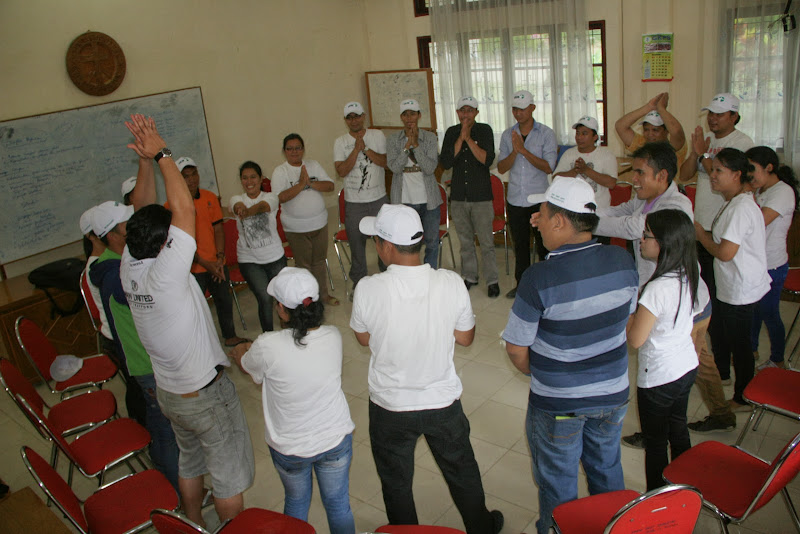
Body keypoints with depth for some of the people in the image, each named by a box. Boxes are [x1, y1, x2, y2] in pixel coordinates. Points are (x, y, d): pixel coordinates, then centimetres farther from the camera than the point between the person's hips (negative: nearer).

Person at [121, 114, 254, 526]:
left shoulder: (129, 269, -8)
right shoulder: (165, 275, -31)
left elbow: (144, 210, -1)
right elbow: (184, 208, -30)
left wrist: (144, 159, -7)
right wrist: (160, 153, -21)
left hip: (167, 391, 9)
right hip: (205, 395, -8)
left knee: (190, 461, 28)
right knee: (230, 475, 10)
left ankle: (194, 526, 46)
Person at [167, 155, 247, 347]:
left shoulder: (210, 197, 1)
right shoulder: (171, 204, -12)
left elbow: (218, 229, 3)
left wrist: (220, 258, -9)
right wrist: (205, 264, -16)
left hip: (216, 263, 5)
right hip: (192, 268, -5)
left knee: (224, 301, 18)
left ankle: (230, 336, 38)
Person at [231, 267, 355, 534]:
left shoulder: (268, 348, -29)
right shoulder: (333, 336, -19)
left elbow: (246, 364, -4)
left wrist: (241, 350, 21)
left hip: (289, 447, -1)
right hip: (336, 439, 2)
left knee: (296, 503, 28)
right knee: (338, 506, 24)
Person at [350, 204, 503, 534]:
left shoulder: (368, 289, -24)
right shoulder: (451, 283, -20)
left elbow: (363, 338, -5)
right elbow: (465, 338, -5)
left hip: (390, 407, -2)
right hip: (443, 402, 2)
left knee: (396, 485, 23)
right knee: (462, 473, 28)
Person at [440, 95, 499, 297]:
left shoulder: (484, 130, -3)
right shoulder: (451, 133, 3)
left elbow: (487, 160, -15)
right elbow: (445, 163, -10)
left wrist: (469, 138, -18)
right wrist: (461, 137, -15)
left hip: (481, 197, -3)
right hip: (458, 196, 3)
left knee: (486, 241, 0)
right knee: (465, 241, 14)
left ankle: (492, 280, 11)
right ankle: (470, 276, 28)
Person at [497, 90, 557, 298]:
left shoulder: (546, 134, -3)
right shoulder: (507, 135, 7)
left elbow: (549, 167, -13)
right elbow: (501, 168, 1)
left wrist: (524, 150, -19)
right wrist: (514, 152, -16)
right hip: (515, 200, 3)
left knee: (544, 244, 3)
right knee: (520, 245, 12)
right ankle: (521, 284, 23)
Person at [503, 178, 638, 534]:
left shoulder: (539, 277, -27)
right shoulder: (623, 261, -10)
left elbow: (516, 349, -17)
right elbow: (626, 317, 6)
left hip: (559, 404, -5)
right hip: (613, 394, 5)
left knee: (558, 485, 17)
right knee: (607, 472, 27)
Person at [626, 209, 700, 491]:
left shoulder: (658, 288, -30)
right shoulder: (689, 275, -5)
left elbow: (635, 338, -24)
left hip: (658, 377, -8)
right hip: (687, 366, 8)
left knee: (655, 443, 9)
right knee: (678, 432, 25)